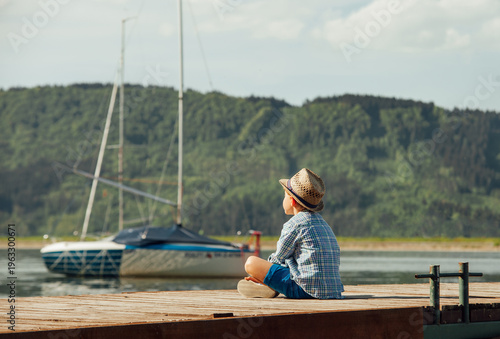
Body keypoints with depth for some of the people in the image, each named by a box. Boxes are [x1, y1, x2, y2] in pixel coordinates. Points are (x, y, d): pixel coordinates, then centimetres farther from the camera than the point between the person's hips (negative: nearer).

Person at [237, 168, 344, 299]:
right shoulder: (322, 222, 20)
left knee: (251, 263, -9)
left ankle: (271, 288, 13)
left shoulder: (294, 224, -8)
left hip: (306, 289, -9)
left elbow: (279, 258, 0)